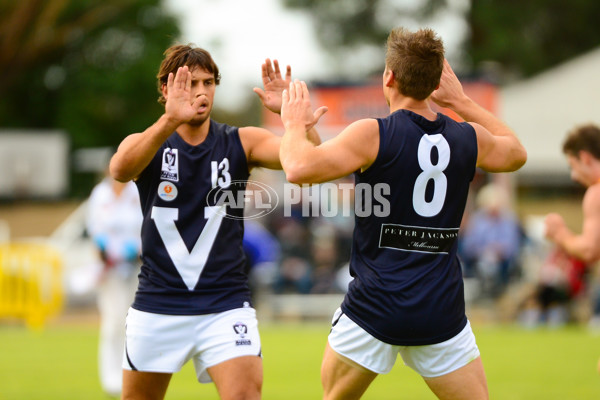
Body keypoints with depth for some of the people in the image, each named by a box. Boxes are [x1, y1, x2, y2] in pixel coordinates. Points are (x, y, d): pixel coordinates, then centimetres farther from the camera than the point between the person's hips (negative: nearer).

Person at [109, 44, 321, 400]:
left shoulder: (240, 143, 1)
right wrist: (170, 120, -44)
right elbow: (120, 169, -27)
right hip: (157, 305, 1)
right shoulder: (145, 144, -3)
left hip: (226, 305, 0)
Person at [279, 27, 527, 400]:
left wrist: (295, 125, 0)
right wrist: (461, 101, 28)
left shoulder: (373, 134, -10)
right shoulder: (468, 138, 3)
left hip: (375, 309, -2)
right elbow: (517, 153, 26)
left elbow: (299, 168, -20)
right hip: (442, 311, 2)